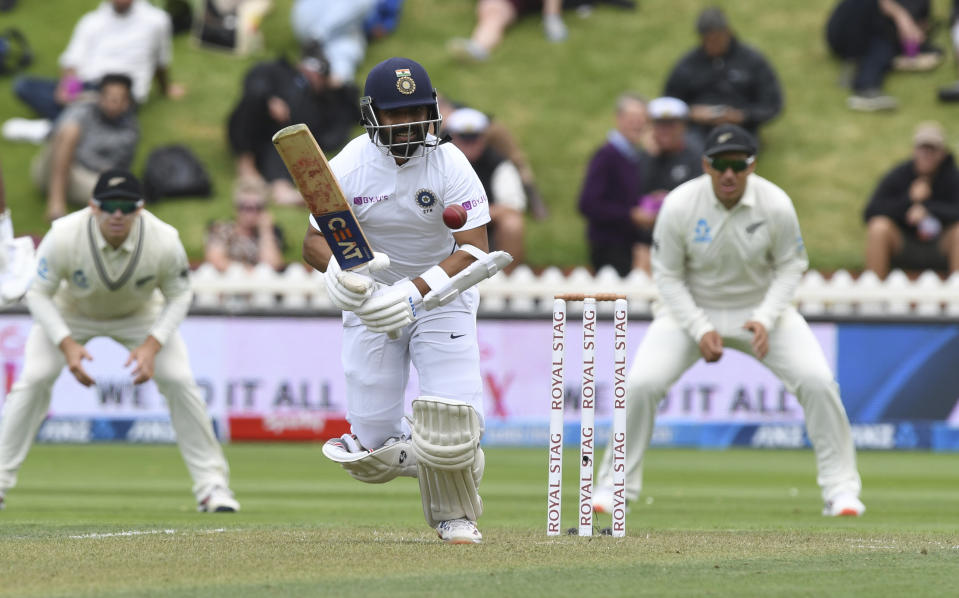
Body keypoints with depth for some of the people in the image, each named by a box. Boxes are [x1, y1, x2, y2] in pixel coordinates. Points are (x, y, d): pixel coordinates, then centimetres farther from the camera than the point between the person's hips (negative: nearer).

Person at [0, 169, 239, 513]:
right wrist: (66, 343, -33)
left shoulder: (165, 242, -32)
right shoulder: (63, 237, -36)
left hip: (140, 315, 1)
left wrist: (152, 345, -28)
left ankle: (211, 484, -1)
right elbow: (38, 293, -22)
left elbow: (178, 296, -14)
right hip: (70, 312, -1)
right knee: (33, 380, -17)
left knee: (180, 381, -14)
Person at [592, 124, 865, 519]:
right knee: (641, 383, -19)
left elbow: (791, 266, -5)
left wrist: (766, 319, -20)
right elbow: (667, 275, -10)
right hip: (692, 308, -1)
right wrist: (700, 330, -21)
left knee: (817, 381, -17)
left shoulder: (776, 205, -19)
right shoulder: (679, 206, -20)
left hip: (761, 306, 1)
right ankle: (616, 485, 1)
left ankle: (840, 487, -2)